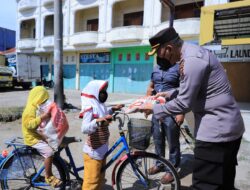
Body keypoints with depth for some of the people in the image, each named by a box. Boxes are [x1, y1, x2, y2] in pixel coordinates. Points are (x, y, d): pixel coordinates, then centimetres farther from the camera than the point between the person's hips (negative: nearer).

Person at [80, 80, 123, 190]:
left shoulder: (99, 106, 6)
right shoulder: (90, 108, -22)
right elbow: (84, 128, -35)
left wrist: (112, 110, 20)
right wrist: (98, 121, -49)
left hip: (101, 150, 9)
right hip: (93, 152, -9)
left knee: (100, 179, 22)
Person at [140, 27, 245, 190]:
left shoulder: (192, 60, -23)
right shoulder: (194, 51, 9)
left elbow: (185, 103, -21)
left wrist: (154, 109, -9)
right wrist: (169, 94, 16)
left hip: (217, 130, -10)